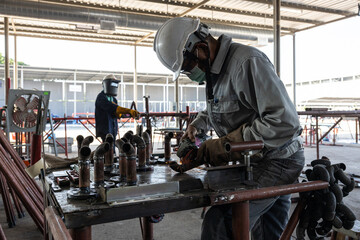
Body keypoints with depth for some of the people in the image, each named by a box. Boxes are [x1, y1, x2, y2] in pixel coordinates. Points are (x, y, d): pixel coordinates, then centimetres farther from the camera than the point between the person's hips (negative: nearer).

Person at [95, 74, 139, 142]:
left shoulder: (113, 99, 16)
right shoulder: (101, 97, -10)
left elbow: (117, 114, 4)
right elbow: (112, 107, -28)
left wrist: (118, 114, -22)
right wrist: (129, 111, -37)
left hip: (113, 129, 8)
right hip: (104, 129, -8)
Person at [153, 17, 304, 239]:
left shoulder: (246, 62, -23)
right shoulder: (215, 70, 8)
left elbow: (284, 122, -30)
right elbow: (215, 108, 30)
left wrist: (227, 144, -25)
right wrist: (197, 125, 12)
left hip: (276, 162, -9)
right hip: (258, 162, 9)